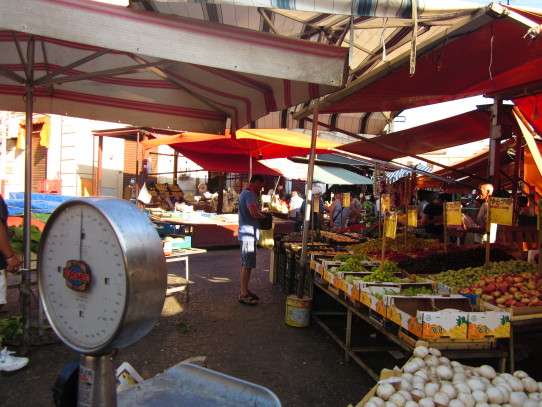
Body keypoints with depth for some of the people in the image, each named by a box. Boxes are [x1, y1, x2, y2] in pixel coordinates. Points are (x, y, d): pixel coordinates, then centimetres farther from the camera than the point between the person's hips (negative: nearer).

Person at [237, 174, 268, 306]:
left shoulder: (246, 193, 18)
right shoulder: (249, 194, -17)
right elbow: (254, 213, -29)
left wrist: (260, 214, 8)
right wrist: (264, 216, -10)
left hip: (246, 234, 11)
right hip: (249, 233, -11)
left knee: (245, 264, 15)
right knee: (247, 264, -5)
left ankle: (244, 290, 24)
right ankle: (244, 294, 1)